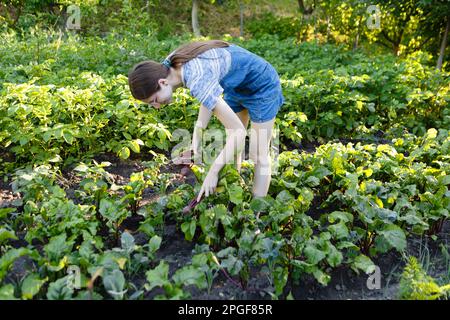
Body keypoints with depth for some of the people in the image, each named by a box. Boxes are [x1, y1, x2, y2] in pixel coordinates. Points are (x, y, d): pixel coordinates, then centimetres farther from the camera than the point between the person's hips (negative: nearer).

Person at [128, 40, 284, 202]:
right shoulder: (170, 64, -13)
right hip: (237, 85, 8)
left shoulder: (198, 82, -38)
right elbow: (210, 97, 0)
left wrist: (213, 171, -27)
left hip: (261, 85, -8)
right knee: (232, 147, 15)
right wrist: (197, 135, -8)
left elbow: (239, 131, -35)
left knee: (257, 155, 1)